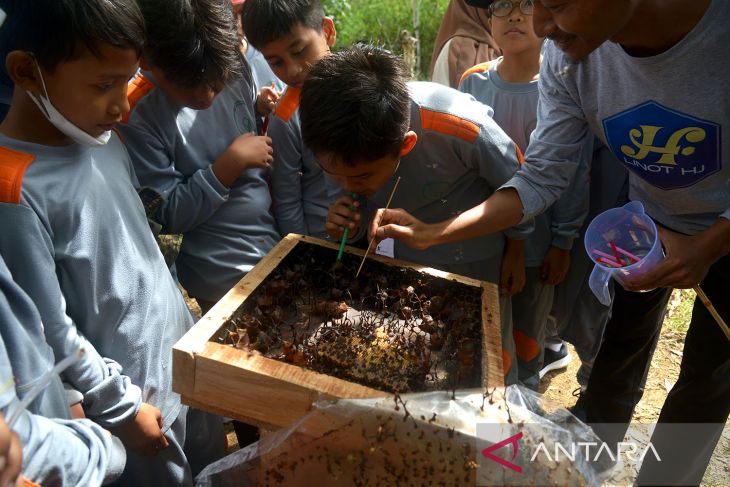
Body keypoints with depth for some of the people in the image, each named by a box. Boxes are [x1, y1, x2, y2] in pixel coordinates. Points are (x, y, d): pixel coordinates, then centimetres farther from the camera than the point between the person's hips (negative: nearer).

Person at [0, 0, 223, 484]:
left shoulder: (101, 136, -3)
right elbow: (52, 332, -20)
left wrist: (180, 309, 14)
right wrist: (122, 409, -11)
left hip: (184, 350, 7)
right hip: (130, 386, -6)